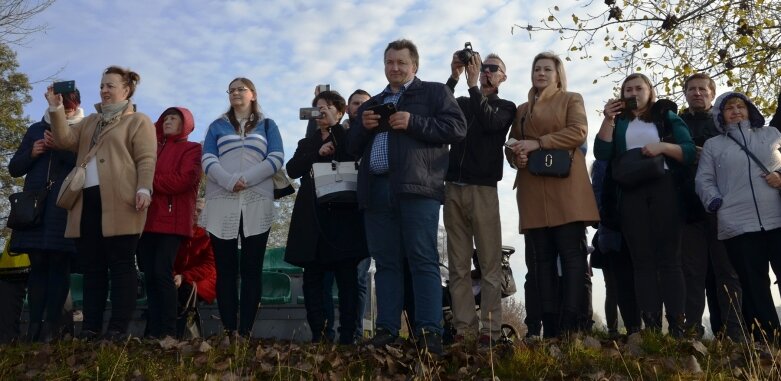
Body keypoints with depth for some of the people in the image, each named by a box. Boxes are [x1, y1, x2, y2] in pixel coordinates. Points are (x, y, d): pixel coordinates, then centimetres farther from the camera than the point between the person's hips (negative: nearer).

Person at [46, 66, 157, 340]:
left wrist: (143, 188, -19)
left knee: (121, 265, -5)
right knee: (92, 266, 7)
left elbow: (146, 159, -5)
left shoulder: (138, 121, 7)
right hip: (88, 201, 7)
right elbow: (65, 141, 14)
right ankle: (90, 327, 11)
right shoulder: (90, 122, 28)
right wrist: (56, 111, 3)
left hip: (119, 202, -7)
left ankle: (118, 328, -5)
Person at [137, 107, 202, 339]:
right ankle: (153, 331, 3)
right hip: (148, 219, 6)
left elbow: (183, 180, -9)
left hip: (172, 220, -6)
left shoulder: (191, 149, 7)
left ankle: (168, 332, -12)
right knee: (150, 275, 1)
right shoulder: (154, 148, 25)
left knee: (162, 272, -14)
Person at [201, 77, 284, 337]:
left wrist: (246, 179, -12)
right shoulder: (217, 126, 19)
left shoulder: (267, 125, 16)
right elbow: (207, 159, 5)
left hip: (257, 204, -1)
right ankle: (229, 331, 0)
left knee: (252, 269, -3)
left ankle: (245, 332, -2)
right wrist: (229, 181, -14)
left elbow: (276, 158, 2)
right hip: (222, 204, 1)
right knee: (225, 269, -2)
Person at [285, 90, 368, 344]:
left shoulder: (349, 138, 13)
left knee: (346, 275, -6)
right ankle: (317, 334, 5)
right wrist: (317, 153, -4)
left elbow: (352, 156, -10)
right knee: (312, 275, 0)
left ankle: (347, 335, -5)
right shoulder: (306, 142, 23)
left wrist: (333, 125, -6)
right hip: (312, 215, 4)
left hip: (343, 212, -3)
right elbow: (292, 169, 7)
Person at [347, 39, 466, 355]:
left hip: (416, 187, -5)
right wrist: (363, 126, 4)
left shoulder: (434, 92, 13)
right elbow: (353, 147, 26)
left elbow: (457, 128, -1)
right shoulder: (371, 104, 28)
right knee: (385, 262, 4)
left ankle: (430, 331, -9)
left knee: (423, 260, -9)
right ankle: (386, 329, 7)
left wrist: (413, 123, -10)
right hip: (377, 190, 5)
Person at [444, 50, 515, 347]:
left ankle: (490, 330, -3)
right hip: (453, 188, 3)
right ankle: (464, 329, 3)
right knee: (458, 266, 1)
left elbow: (489, 123, -9)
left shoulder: (506, 107, 12)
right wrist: (454, 77, -4)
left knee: (490, 264, -5)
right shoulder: (461, 103, 21)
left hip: (483, 189, -3)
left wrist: (472, 85, -6)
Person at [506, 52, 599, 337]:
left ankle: (570, 327, -13)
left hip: (565, 184, -3)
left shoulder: (571, 99, 14)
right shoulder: (522, 110, 24)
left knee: (571, 253, -11)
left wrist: (538, 143, -11)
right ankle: (549, 329, 1)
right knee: (543, 257, 0)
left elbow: (578, 132, -3)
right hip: (533, 189, 4)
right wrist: (517, 156, -3)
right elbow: (513, 145, 21)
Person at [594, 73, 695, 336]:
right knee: (642, 260, -4)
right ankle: (651, 328, -6)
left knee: (668, 257, -8)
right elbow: (602, 153, 4)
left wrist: (663, 147, -12)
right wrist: (608, 120, -2)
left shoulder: (667, 117, 15)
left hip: (664, 189, -1)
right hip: (631, 193, 2)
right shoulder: (618, 122, 19)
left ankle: (677, 327, -9)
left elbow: (690, 152, 5)